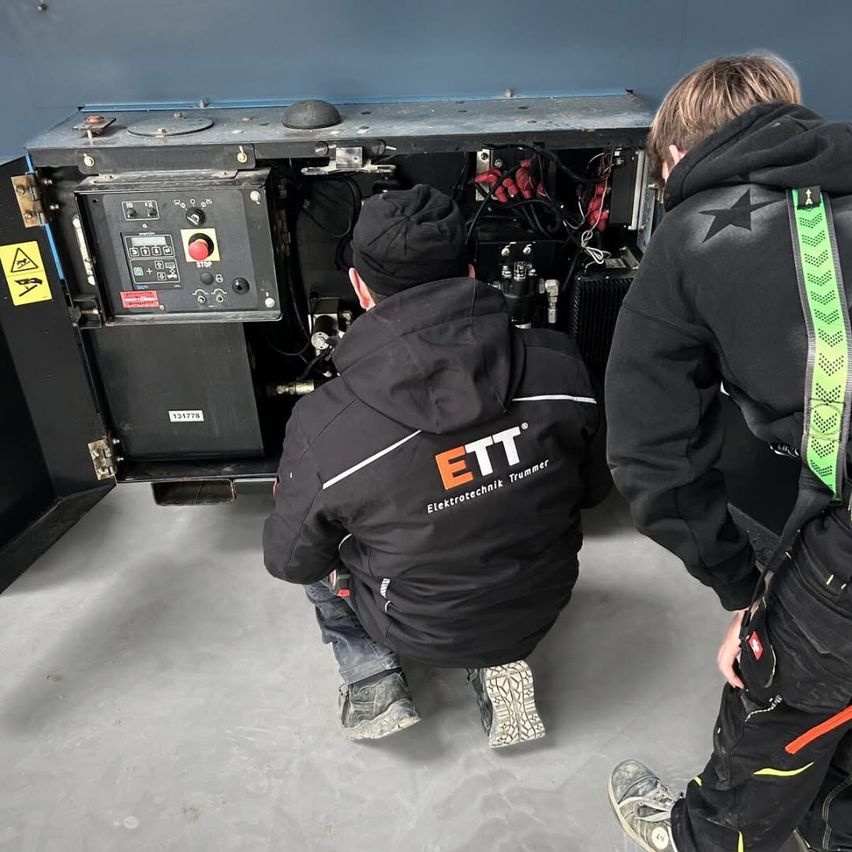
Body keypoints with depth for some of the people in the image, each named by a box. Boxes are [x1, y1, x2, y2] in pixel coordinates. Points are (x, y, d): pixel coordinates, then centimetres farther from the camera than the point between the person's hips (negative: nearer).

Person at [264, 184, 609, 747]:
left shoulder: (323, 428, -29)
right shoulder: (559, 366, -21)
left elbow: (290, 561, -11)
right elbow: (595, 488, -3)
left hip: (423, 631, -2)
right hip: (543, 605, 3)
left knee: (302, 540, 19)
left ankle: (372, 679, 17)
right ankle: (497, 664, 17)